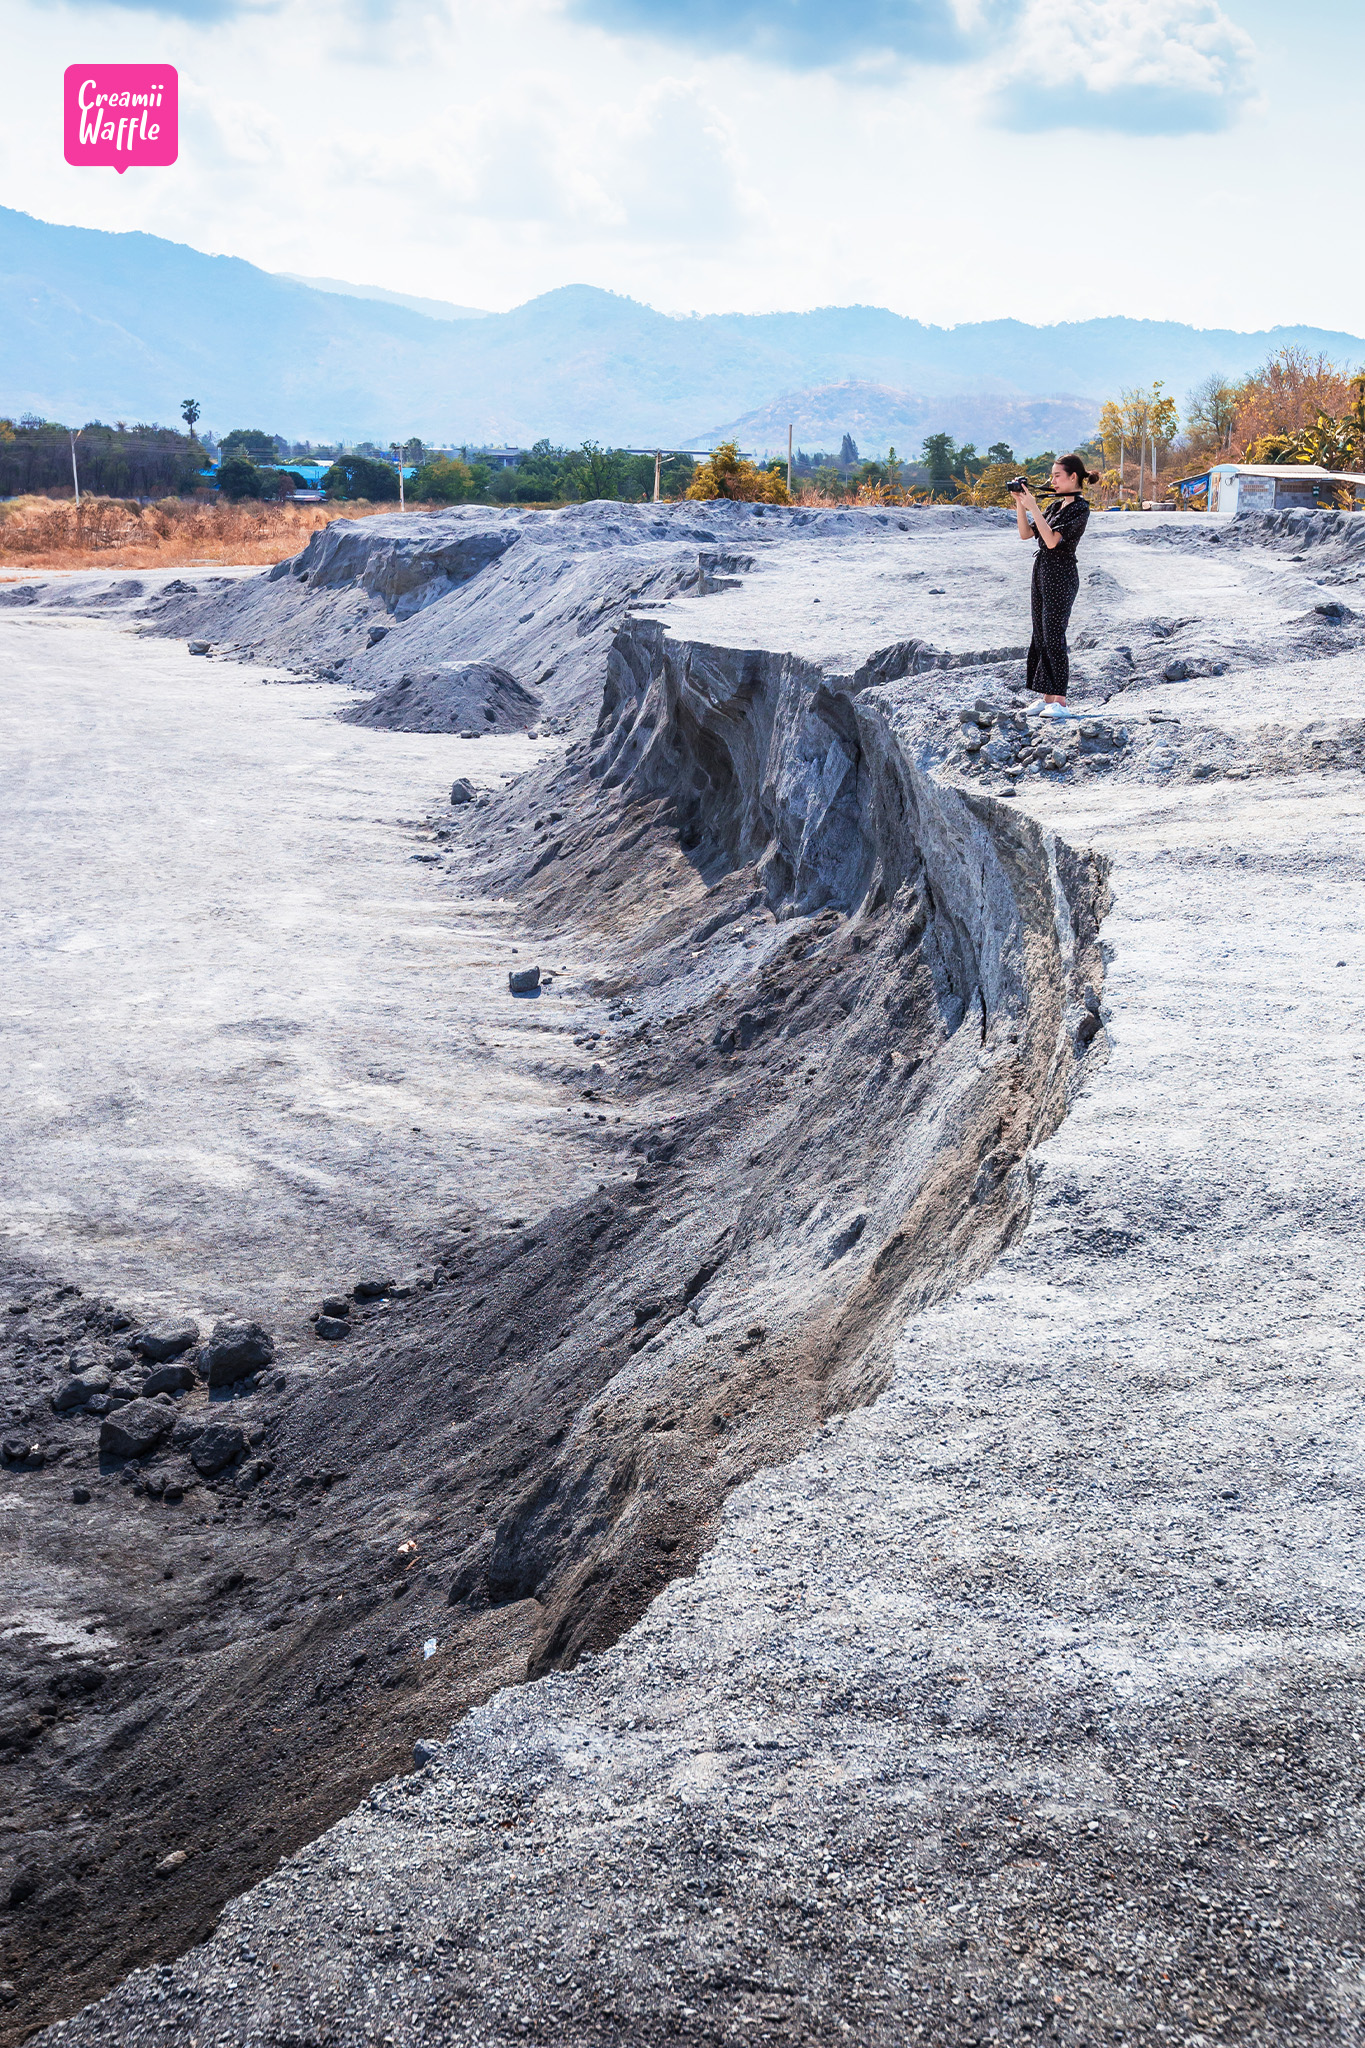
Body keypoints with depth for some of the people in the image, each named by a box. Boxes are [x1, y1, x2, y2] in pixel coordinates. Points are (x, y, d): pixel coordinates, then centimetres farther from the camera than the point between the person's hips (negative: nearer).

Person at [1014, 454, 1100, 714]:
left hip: (1061, 575, -9)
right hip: (1042, 571, 9)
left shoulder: (1080, 508, -11)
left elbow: (1052, 540, -22)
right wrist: (1020, 504, 3)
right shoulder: (1057, 505, 14)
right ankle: (1047, 699, 13)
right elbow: (1026, 534, 14)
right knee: (1040, 636, 9)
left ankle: (1059, 701, -7)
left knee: (1054, 636, -10)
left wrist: (1033, 508, -21)